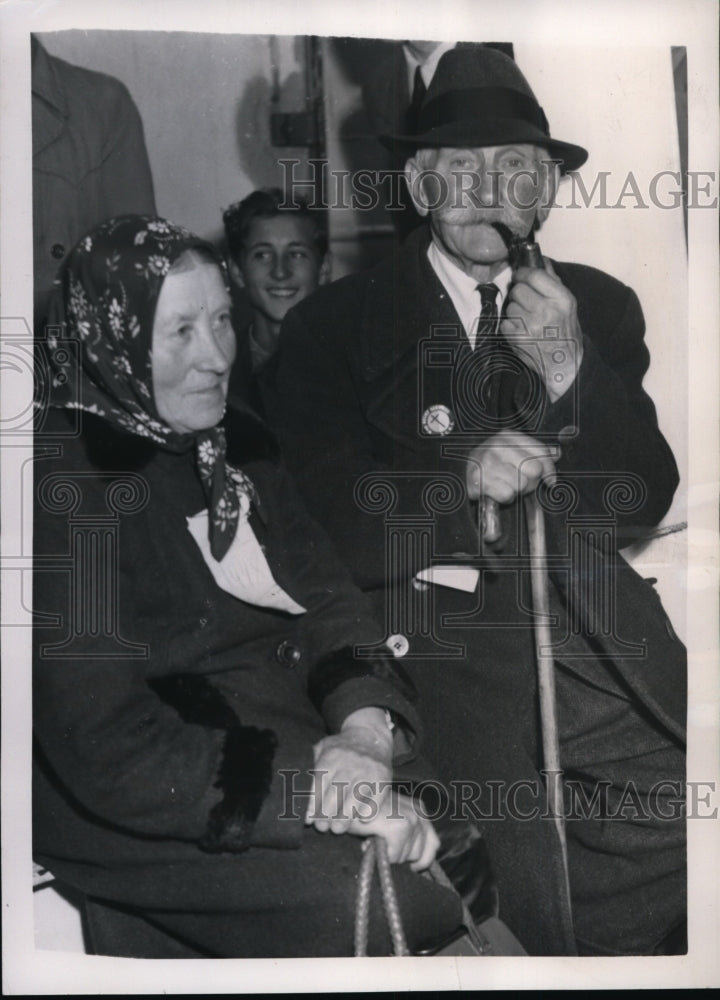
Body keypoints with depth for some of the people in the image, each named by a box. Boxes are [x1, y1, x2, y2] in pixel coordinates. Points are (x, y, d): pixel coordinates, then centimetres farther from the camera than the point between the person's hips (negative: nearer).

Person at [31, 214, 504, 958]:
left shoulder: (234, 444, 6)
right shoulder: (62, 484, -18)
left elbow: (328, 598, 2)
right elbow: (110, 754, -23)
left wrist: (365, 728, -18)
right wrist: (318, 792, -25)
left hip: (288, 736, 7)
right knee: (397, 900, -19)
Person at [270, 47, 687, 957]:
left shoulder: (602, 309, 14)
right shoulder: (332, 327, 5)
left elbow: (643, 508, 7)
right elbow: (335, 536, 0)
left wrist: (572, 370, -9)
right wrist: (460, 484, -18)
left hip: (608, 651, 3)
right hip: (439, 659, -3)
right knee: (541, 918, -17)